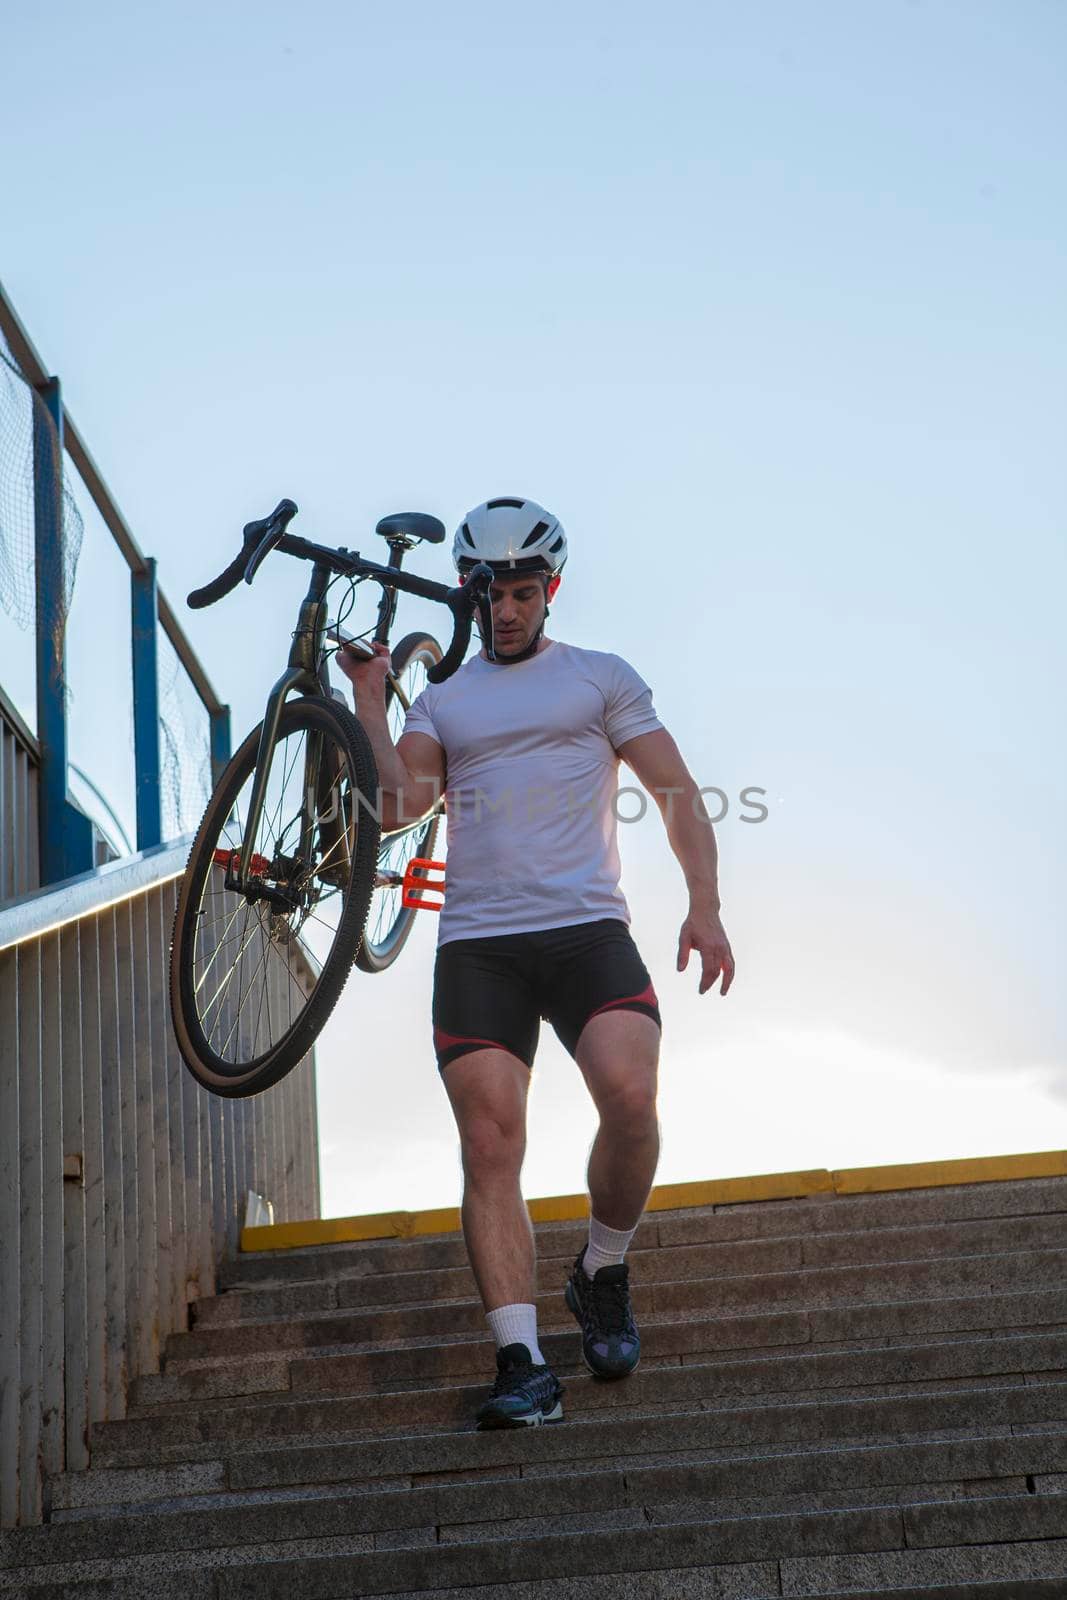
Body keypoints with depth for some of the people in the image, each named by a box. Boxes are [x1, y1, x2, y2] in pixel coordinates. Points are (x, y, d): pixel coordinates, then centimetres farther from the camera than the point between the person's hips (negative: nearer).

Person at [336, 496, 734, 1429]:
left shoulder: (601, 678, 13)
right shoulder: (443, 700, 19)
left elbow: (679, 794, 8)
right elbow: (395, 807, 5)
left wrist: (705, 906, -4)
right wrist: (369, 700, 0)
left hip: (586, 930, -2)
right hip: (477, 946, 2)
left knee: (631, 1098, -23)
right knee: (490, 1148, -9)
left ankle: (603, 1274, 4)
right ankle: (523, 1364, -8)